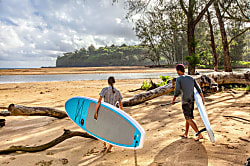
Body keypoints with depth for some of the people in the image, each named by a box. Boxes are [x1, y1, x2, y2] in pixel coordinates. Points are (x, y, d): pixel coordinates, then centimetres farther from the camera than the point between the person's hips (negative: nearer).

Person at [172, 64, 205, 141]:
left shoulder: (178, 79, -10)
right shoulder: (191, 78, 7)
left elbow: (177, 91, -16)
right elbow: (198, 89, 5)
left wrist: (173, 100, -4)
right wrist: (203, 98, 13)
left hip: (185, 102, -7)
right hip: (192, 101, 7)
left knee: (189, 119, 0)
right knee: (188, 117, 19)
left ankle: (199, 135, -4)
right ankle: (186, 133, 31)